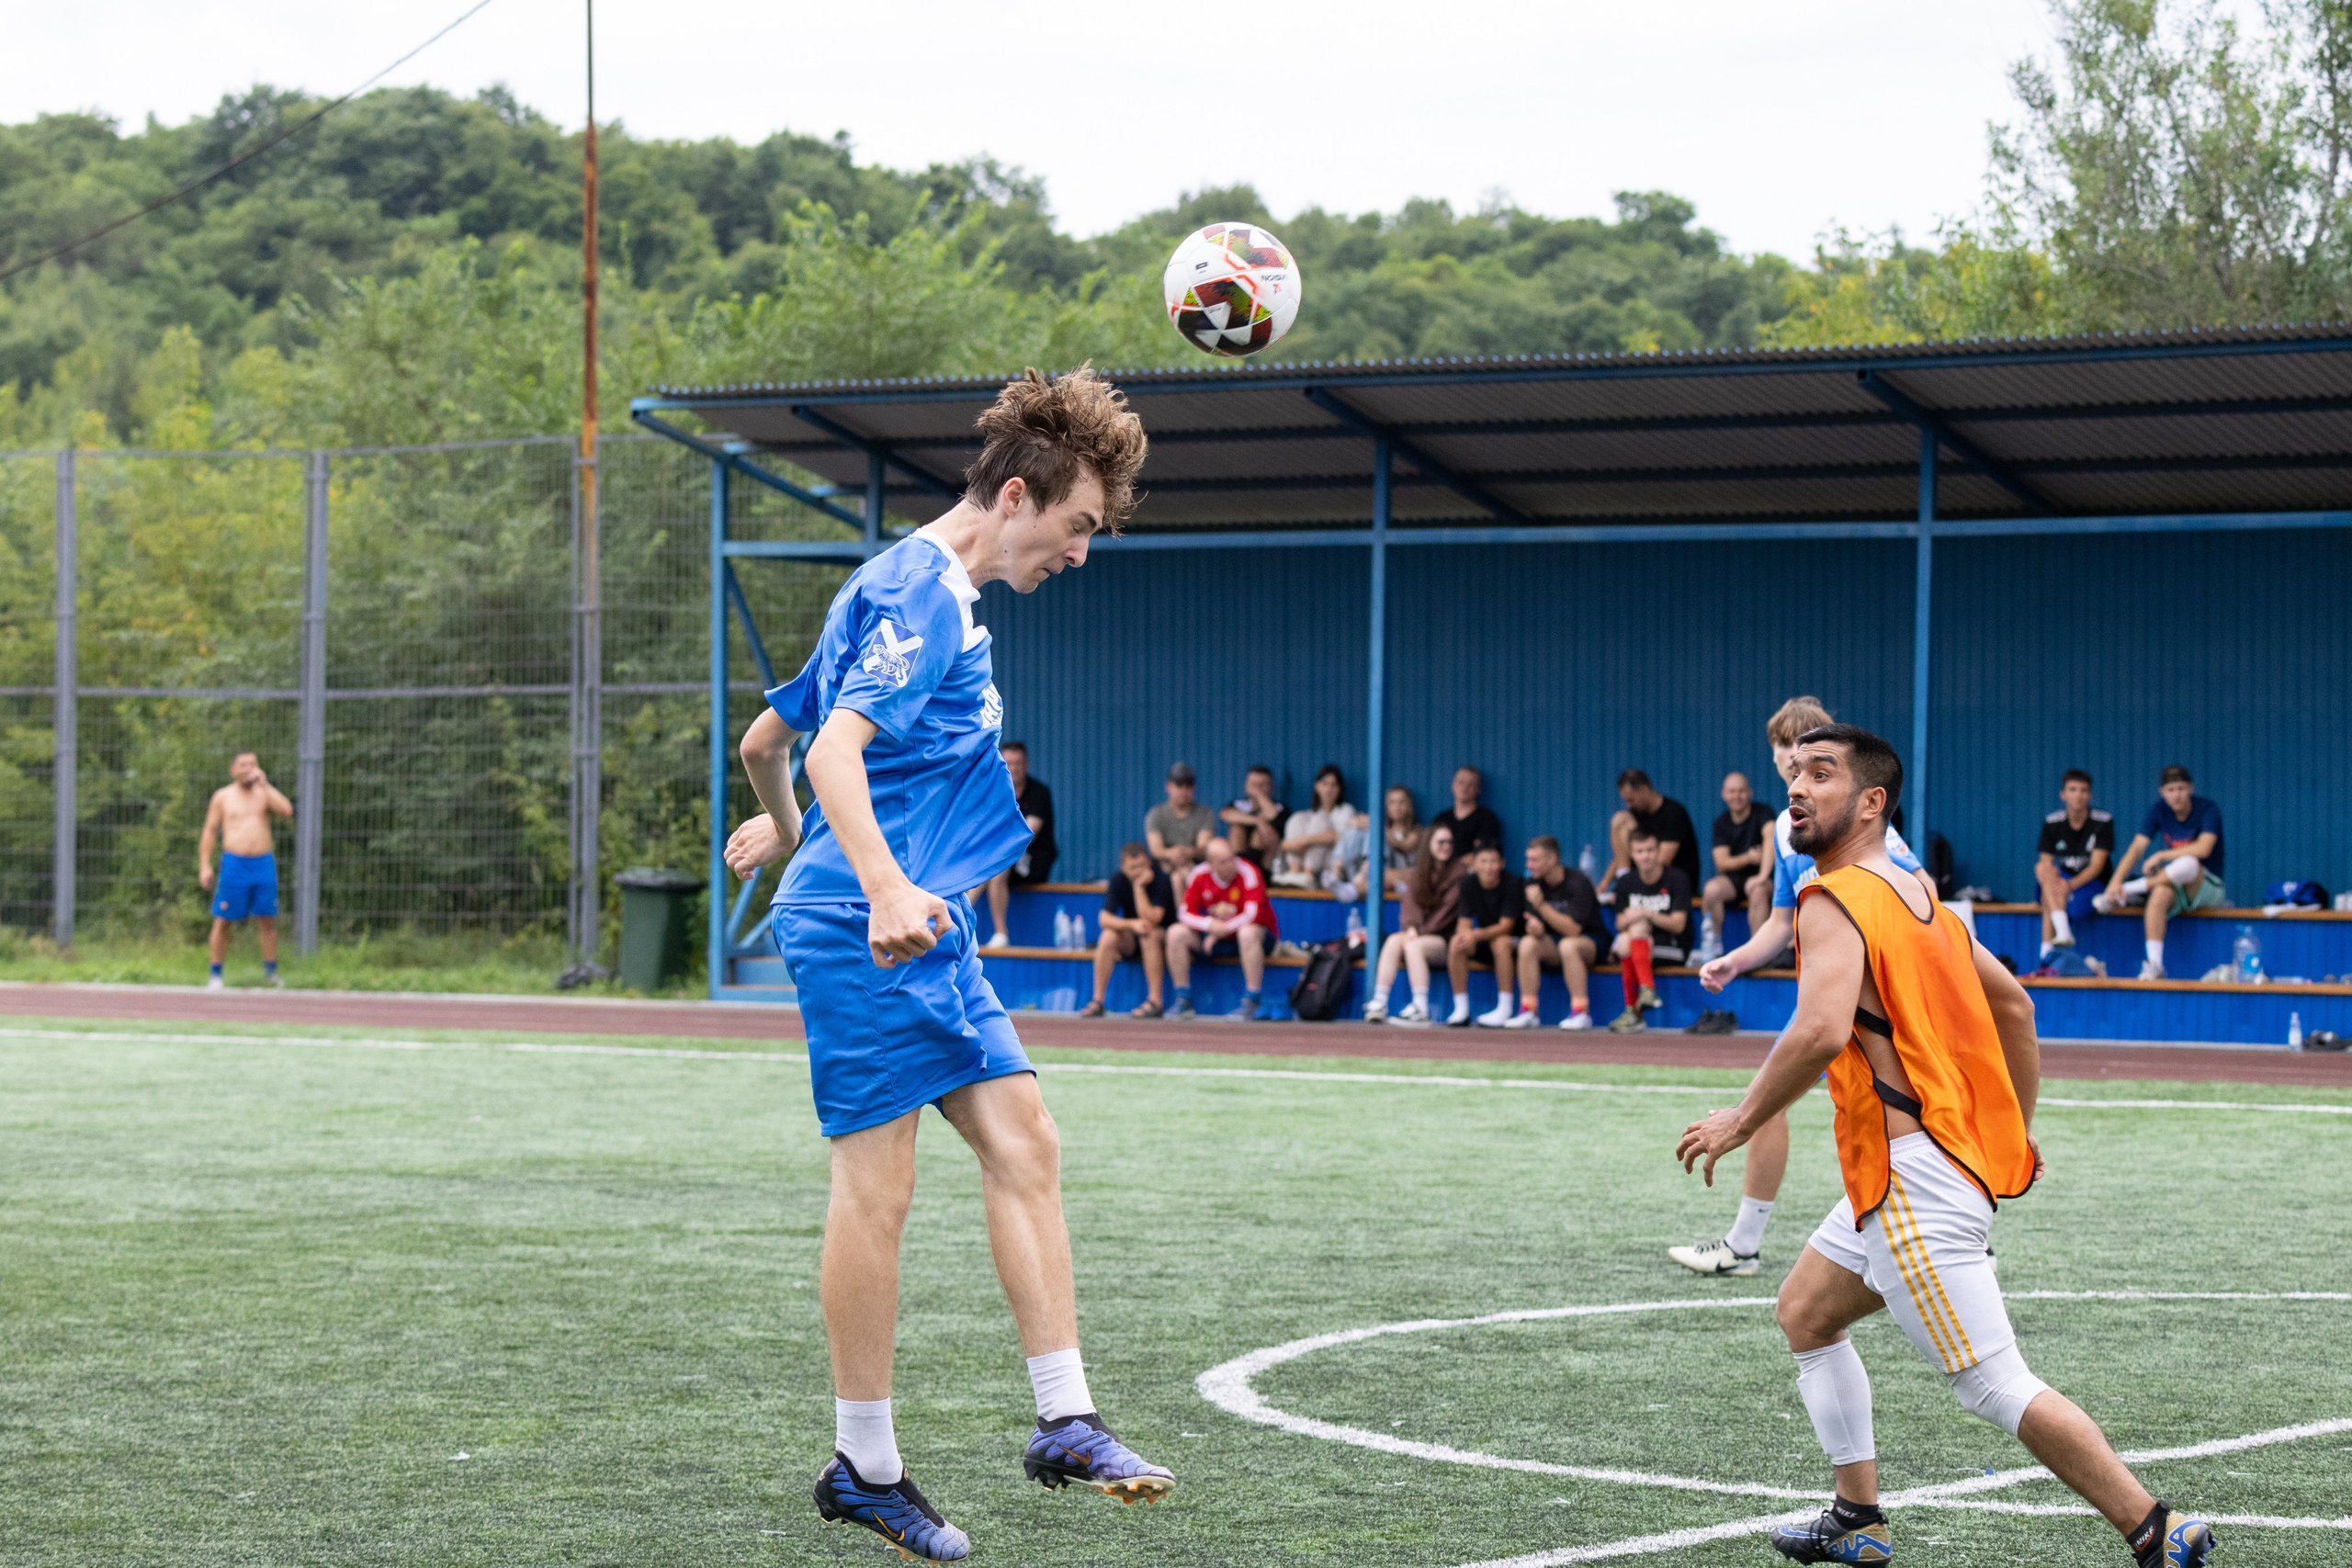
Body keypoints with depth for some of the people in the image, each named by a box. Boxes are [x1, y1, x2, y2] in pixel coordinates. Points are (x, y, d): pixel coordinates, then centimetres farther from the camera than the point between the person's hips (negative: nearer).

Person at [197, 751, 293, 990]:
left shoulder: (265, 792, 10)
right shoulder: (223, 796, 8)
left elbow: (287, 811, -8)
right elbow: (209, 831, 8)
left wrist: (264, 784, -7)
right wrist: (204, 866, 0)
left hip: (264, 863, 1)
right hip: (234, 861, -1)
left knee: (268, 920, 1)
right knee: (223, 920, -1)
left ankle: (270, 971, 9)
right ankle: (215, 974, 5)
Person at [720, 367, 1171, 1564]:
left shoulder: (926, 592, 19)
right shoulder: (917, 593, -13)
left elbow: (764, 737, 29)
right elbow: (836, 752, -27)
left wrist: (782, 833, 47)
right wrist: (884, 889, -40)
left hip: (927, 928, 10)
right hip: (867, 927, -10)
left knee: (1023, 1144, 4)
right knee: (878, 1184, -5)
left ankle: (1064, 1422, 5)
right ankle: (863, 1466, 3)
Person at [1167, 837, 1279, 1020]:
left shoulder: (1248, 873, -19)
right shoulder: (1200, 875, -7)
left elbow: (1252, 915, -26)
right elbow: (1185, 913, -5)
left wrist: (1221, 930, -24)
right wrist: (1210, 924, -24)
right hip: (1215, 937, 4)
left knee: (1248, 933, -40)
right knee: (1176, 933, -15)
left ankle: (1253, 1002, -33)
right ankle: (1183, 1001, -11)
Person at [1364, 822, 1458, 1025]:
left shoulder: (1456, 874, 2)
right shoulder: (1417, 875, 17)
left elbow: (1448, 910, -7)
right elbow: (1408, 902, 4)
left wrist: (1422, 931, -15)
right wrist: (1411, 927, -16)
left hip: (1443, 938, -4)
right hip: (1417, 933, 4)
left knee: (1413, 946, -32)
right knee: (1393, 941, -26)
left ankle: (1421, 1008, -39)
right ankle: (1379, 1003, -34)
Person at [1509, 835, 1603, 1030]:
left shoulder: (1577, 883, -19)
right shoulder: (1533, 883, -1)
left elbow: (1573, 930, -25)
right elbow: (1533, 926, -1)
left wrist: (1541, 905, -30)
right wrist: (1534, 928, -27)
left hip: (1590, 942, -5)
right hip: (1554, 943, 5)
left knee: (1568, 945, -38)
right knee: (1527, 944, -24)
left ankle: (1581, 1013, -34)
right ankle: (1527, 1012, -22)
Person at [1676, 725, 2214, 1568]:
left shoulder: (1834, 899, -13)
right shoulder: (1919, 898, 16)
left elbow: (1822, 1030, -29)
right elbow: (2014, 1004, 23)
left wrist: (1741, 1120, -16)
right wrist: (2014, 1137, 28)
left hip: (1913, 1177, -10)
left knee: (1996, 1387, -9)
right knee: (1805, 1310, 22)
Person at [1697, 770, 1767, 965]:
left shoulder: (1761, 813, -5)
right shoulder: (1721, 823, 7)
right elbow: (1722, 862, 0)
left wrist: (1763, 874, -39)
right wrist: (1748, 858, -21)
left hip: (1758, 877, -3)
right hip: (1733, 878, 3)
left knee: (1758, 890, -37)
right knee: (1711, 889, -29)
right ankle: (1713, 947, -17)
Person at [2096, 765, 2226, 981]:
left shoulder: (2208, 810, -11)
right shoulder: (2160, 811, 2)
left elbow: (2203, 849, -27)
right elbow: (2137, 848, -6)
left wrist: (2161, 855, -21)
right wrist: (2116, 880, -21)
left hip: (2208, 886, -4)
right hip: (2176, 885, 4)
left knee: (2187, 864, -38)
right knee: (2160, 892, -34)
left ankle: (2130, 891, -20)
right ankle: (2154, 965, -37)